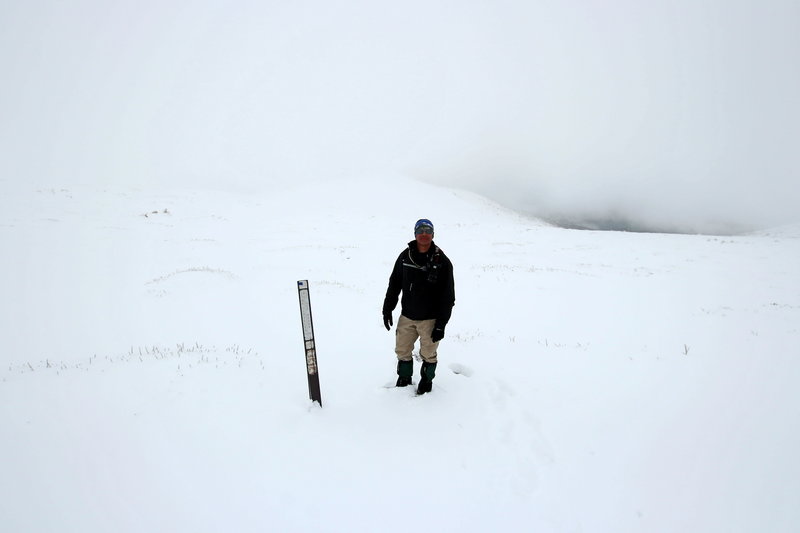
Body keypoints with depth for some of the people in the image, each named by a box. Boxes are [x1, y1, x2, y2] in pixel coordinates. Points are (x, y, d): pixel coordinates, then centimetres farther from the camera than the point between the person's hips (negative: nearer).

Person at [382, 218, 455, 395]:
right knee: (402, 350, 14)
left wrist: (441, 325, -11)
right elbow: (394, 285, 9)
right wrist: (387, 310, 7)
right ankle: (404, 379, 37)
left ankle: (426, 380, 37)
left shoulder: (442, 261, -11)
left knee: (428, 354, 12)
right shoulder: (405, 256, -2)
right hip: (407, 316, 3)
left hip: (430, 319, -3)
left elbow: (448, 297, -9)